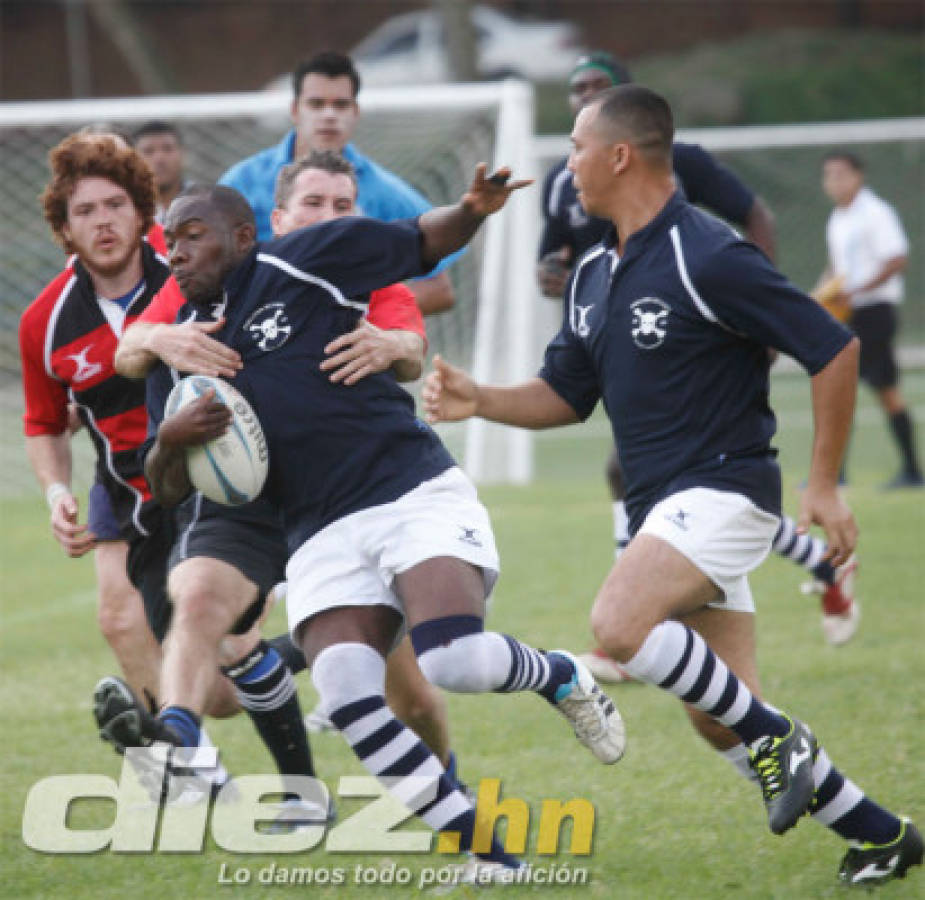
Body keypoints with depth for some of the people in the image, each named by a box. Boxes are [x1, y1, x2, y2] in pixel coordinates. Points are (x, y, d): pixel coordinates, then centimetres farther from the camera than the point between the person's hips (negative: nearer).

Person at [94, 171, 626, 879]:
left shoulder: (303, 263, 1)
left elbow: (426, 242, 10)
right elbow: (169, 490, 16)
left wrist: (474, 210, -12)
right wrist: (170, 441, -6)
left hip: (415, 493, -4)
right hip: (323, 537, 4)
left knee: (455, 660, -27)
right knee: (347, 697, -21)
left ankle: (563, 676, 9)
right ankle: (491, 859, -13)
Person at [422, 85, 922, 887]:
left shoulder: (708, 259, -16)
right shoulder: (595, 275, 11)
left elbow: (834, 349, -14)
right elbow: (565, 395, 19)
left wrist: (825, 484, -13)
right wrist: (479, 399, 0)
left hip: (722, 489, -9)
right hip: (662, 507, 9)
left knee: (619, 623, -30)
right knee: (721, 721, 7)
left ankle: (777, 738, -14)